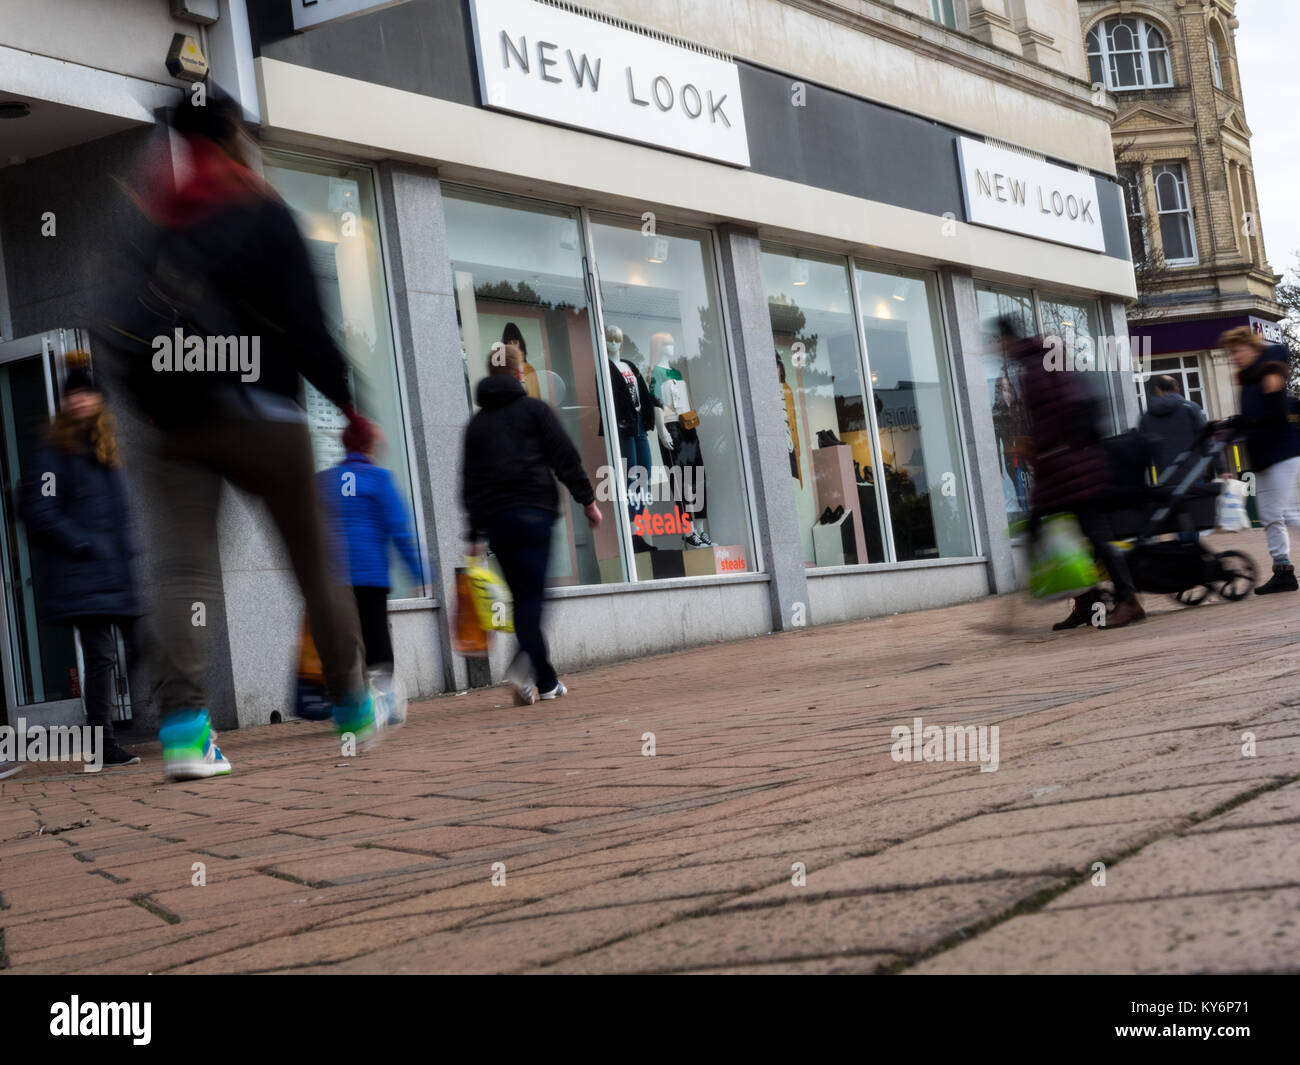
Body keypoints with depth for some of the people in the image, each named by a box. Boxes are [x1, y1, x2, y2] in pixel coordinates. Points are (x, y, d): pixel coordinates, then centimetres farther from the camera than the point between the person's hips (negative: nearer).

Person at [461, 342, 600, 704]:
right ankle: (525, 664, -31)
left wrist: (474, 532, 17)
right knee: (532, 596, -7)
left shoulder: (476, 422, 18)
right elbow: (566, 457, -2)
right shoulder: (534, 409, 6)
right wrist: (587, 499, 2)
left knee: (523, 596, 8)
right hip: (532, 511, -4)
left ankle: (545, 681, 9)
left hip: (493, 519, 4)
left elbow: (469, 480, 15)